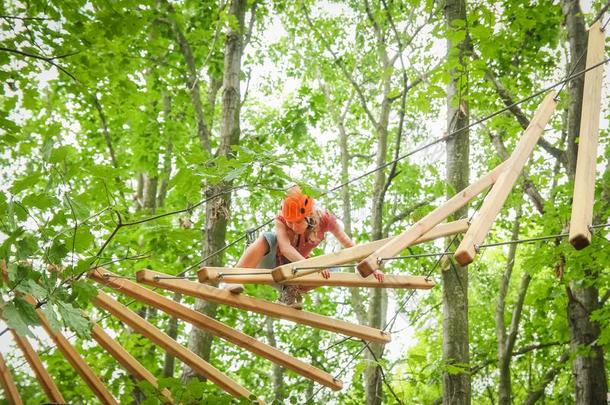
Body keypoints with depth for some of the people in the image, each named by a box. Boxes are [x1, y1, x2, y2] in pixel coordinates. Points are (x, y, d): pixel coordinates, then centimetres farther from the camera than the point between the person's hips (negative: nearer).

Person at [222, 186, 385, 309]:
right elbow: (285, 247, -43)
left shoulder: (324, 218, -20)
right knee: (267, 238, -35)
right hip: (271, 262, -3)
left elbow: (348, 244, -15)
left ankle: (291, 293, -12)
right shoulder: (281, 220, -25)